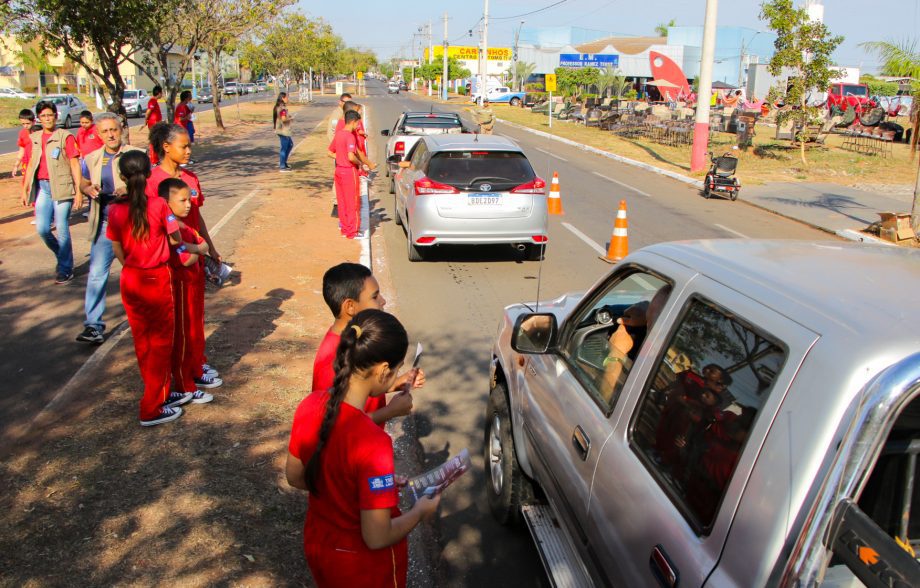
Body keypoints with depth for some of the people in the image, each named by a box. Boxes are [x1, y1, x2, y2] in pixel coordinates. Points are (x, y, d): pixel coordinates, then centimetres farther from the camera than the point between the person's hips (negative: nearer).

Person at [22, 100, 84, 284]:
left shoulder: (65, 137, -3)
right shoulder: (34, 138, 12)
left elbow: (75, 165, -5)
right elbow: (31, 165, 18)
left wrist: (79, 191, -10)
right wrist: (25, 189, 17)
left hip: (62, 187, -5)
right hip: (42, 187, 5)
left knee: (62, 229, -3)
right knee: (42, 229, -1)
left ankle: (65, 269, 10)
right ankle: (63, 255, 25)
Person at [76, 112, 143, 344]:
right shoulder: (92, 159, 7)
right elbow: (83, 183, 18)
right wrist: (89, 189, -6)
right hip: (104, 224, 3)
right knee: (97, 272, -4)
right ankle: (93, 324, 1)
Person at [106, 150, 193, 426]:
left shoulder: (115, 210, -5)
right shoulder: (158, 205, -15)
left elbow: (118, 250, 1)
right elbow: (175, 240, -10)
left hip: (130, 280, 4)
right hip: (157, 279, -4)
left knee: (142, 340, 17)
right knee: (161, 341, 8)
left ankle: (161, 393, 33)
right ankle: (152, 408, 12)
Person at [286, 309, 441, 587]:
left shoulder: (309, 407, -15)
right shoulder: (372, 442, -35)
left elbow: (295, 477, 2)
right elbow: (377, 538, -28)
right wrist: (420, 512, -9)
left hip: (318, 546, 6)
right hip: (363, 565, -6)